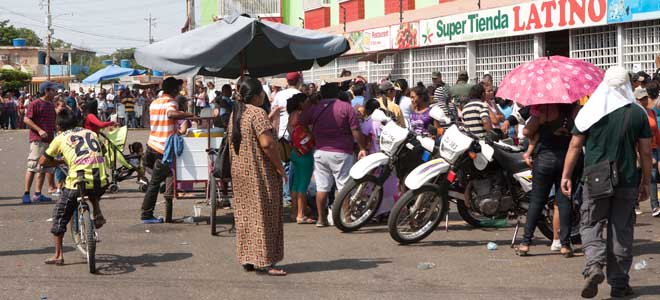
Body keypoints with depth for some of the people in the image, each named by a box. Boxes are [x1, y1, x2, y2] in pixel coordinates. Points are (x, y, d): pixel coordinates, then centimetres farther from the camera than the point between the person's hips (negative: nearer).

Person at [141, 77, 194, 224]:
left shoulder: (154, 103, 13)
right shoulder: (170, 102, -12)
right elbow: (171, 114, -34)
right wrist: (190, 115, -31)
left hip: (153, 144, 7)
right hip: (164, 147, -7)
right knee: (155, 182, -2)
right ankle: (147, 215, 4)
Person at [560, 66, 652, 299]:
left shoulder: (590, 110, -2)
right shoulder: (638, 113, -1)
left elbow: (575, 146, -1)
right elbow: (645, 152, 1)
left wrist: (566, 176, 6)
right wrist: (645, 182, 11)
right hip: (627, 182, 1)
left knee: (592, 225, 9)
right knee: (622, 231, 10)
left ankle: (594, 265, -17)